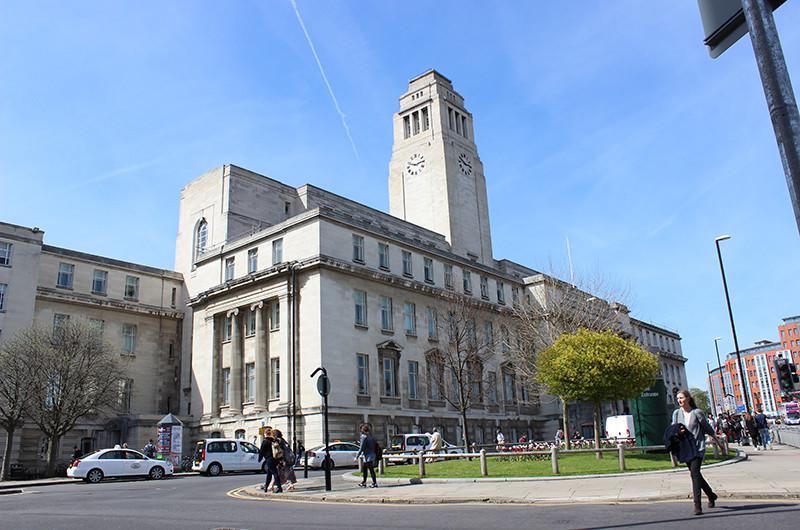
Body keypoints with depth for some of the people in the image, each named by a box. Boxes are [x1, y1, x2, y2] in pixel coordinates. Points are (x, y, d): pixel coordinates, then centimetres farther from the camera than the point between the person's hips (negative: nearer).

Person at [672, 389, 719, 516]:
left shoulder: (697, 412, -7)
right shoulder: (676, 413, 4)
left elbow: (706, 427, 7)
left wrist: (714, 437, 20)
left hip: (698, 447, -5)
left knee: (695, 473, -16)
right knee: (695, 474, 15)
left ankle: (698, 506, -14)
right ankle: (711, 495, 39)